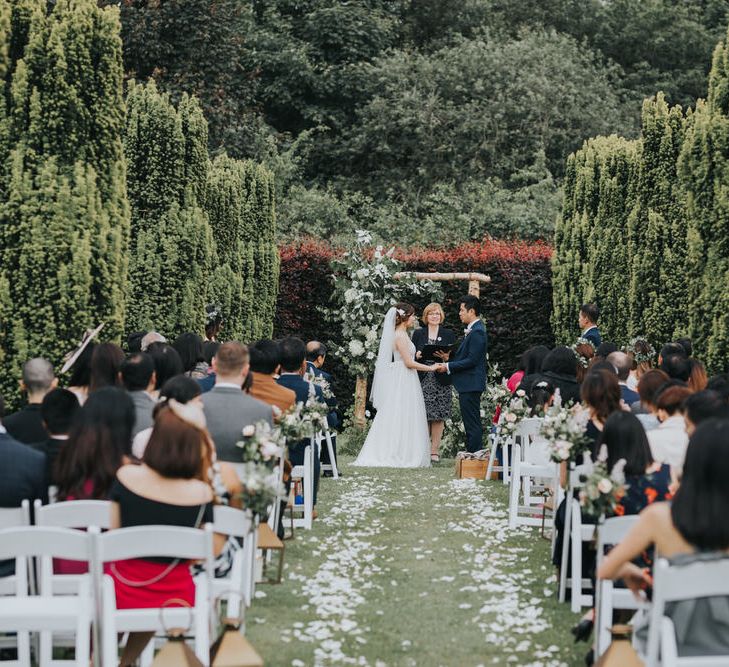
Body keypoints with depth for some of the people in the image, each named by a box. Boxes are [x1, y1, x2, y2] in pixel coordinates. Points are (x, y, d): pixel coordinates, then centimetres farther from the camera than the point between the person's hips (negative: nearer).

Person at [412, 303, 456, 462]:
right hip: (422, 381, 0)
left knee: (439, 417, -2)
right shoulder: (418, 333, 12)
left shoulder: (448, 334, 11)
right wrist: (417, 356, -10)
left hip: (441, 381, 0)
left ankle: (434, 451, 3)